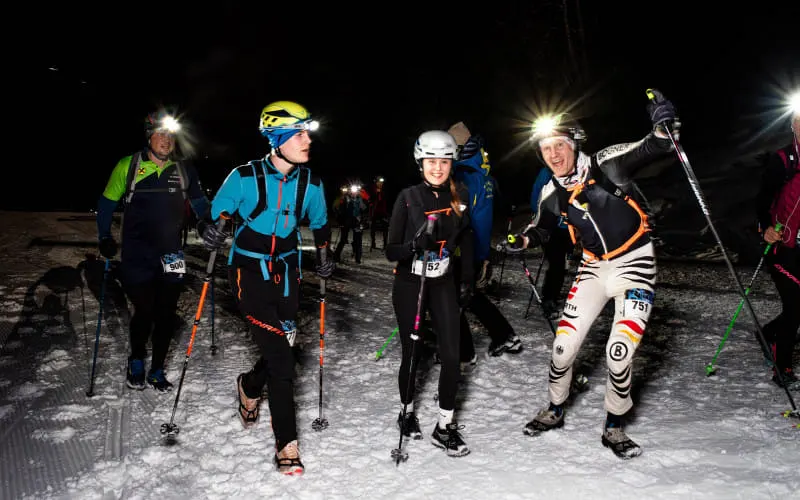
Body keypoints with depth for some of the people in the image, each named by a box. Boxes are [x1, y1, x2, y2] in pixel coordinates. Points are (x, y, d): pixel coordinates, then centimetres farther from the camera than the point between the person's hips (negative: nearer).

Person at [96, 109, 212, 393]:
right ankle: (136, 362, 27)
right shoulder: (128, 166, 0)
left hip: (171, 256, 2)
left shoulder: (184, 170, 6)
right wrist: (105, 238, 2)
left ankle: (157, 370, 21)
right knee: (144, 312, -1)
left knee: (166, 315, 4)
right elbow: (107, 202, 8)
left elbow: (199, 203, 15)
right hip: (137, 257, -2)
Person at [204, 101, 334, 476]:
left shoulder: (310, 184, -1)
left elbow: (320, 223, 16)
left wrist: (323, 258, 5)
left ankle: (249, 387, 46)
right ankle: (287, 444, 4)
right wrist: (213, 233, -21)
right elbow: (217, 212, 0)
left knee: (281, 351, 9)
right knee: (281, 359, -10)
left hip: (286, 272, 5)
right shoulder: (245, 177, -12)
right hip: (248, 271, -4)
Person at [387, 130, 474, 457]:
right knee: (412, 353, 8)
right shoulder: (408, 198, -11)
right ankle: (407, 411, 33)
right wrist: (414, 245, -31)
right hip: (409, 285, -2)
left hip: (443, 285, 3)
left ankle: (445, 426, 12)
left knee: (451, 356, -4)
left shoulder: (458, 199, -1)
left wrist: (469, 281, 10)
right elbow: (391, 252, -12)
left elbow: (466, 241, 13)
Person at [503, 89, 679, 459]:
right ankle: (555, 411, 27)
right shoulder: (551, 195, -4)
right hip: (594, 268, 4)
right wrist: (525, 239, -8)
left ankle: (614, 428, 13)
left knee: (619, 351, -12)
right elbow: (545, 227, 13)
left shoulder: (607, 164, -17)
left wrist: (663, 127, -45)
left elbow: (654, 149, -22)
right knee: (564, 343, 1)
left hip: (634, 264, -4)